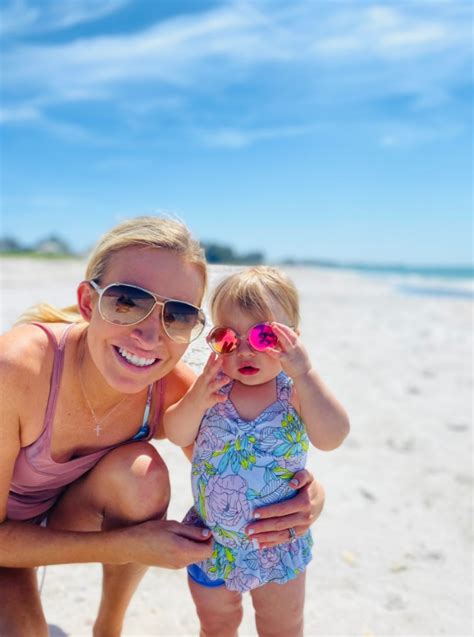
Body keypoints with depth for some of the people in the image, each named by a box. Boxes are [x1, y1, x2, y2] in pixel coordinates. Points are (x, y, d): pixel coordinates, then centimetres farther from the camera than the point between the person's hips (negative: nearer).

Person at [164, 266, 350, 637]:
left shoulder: (296, 390, -20)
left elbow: (331, 438, -34)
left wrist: (304, 374, -43)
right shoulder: (213, 385, -13)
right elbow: (178, 436, -16)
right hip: (212, 539, 2)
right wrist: (195, 400, -36)